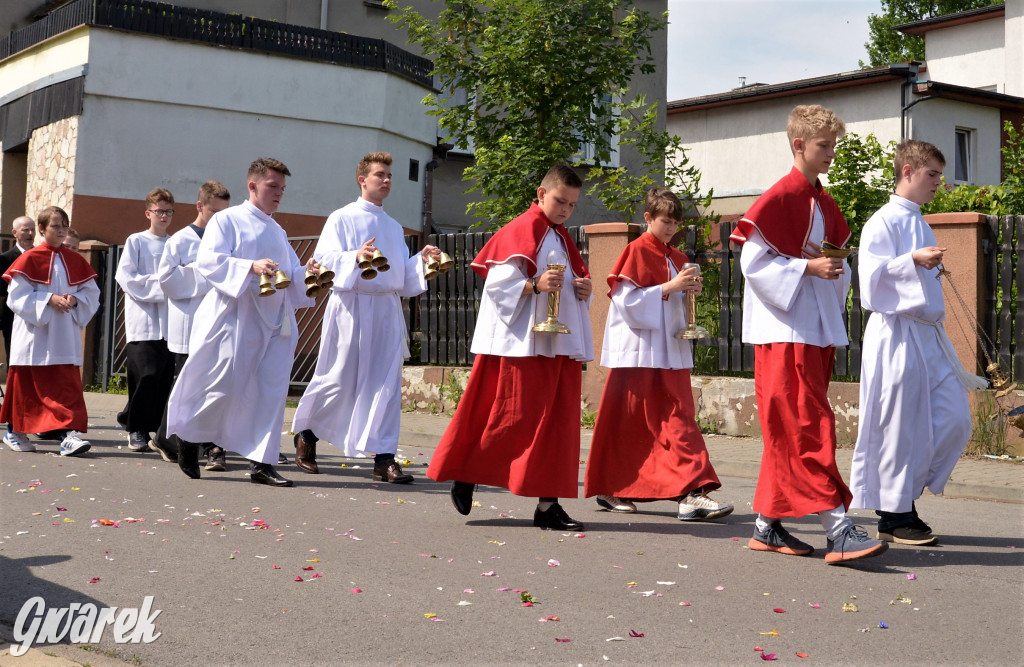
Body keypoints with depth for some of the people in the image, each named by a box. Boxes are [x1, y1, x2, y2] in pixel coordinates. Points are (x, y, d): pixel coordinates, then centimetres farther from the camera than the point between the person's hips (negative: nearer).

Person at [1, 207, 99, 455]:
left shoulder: (75, 261, 8)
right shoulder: (29, 259, -4)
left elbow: (92, 293, 9)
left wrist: (74, 299, -11)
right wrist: (49, 299, -18)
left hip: (64, 339, 3)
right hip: (34, 338, -3)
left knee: (68, 386, -7)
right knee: (25, 385, 7)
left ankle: (70, 434, -10)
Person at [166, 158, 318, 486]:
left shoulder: (277, 232, 22)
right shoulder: (227, 220, 1)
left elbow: (290, 275, 21)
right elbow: (207, 260, -12)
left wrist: (306, 272, -2)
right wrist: (251, 267, -25)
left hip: (275, 321, 6)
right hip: (234, 315, -6)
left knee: (271, 390, -1)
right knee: (224, 385, -6)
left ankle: (261, 462, 2)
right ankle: (189, 437, 19)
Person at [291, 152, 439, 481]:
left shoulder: (394, 227, 19)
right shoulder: (343, 218, 2)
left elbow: (403, 273, 19)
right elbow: (323, 258, -8)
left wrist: (422, 259, -1)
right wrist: (355, 257, -25)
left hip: (388, 309, 5)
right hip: (352, 307, -5)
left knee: (387, 383, -2)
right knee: (339, 379, -1)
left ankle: (383, 457, -1)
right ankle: (305, 434, 22)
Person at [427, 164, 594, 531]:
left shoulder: (561, 239, 20)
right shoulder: (521, 231, -5)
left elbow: (573, 284, 24)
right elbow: (498, 282, -11)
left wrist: (584, 290, 2)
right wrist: (535, 286, -26)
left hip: (560, 343, 8)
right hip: (522, 343, -8)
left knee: (558, 422, 2)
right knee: (514, 416, -6)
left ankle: (548, 503, 4)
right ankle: (464, 477, 12)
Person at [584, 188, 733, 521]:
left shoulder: (676, 258, 15)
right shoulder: (637, 252, -6)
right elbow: (627, 300, -14)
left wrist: (691, 291, 1)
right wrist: (669, 287, -19)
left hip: (670, 351, 7)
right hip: (640, 352, -7)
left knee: (677, 418, -1)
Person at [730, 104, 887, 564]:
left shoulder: (824, 203, 16)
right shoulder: (779, 198, -9)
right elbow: (753, 261, -14)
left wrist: (835, 272, 2)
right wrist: (809, 267, -19)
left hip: (817, 330, 9)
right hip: (785, 331, -8)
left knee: (789, 432, 9)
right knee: (810, 426, -11)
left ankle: (766, 525, 16)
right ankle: (838, 529, -14)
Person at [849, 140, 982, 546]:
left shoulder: (920, 224, 18)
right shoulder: (884, 222, -8)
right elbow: (872, 275, -18)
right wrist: (913, 260, -28)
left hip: (927, 334, 9)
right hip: (896, 333, -9)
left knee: (953, 420, 5)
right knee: (899, 426, -4)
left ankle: (904, 494, 17)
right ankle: (894, 516, 6)